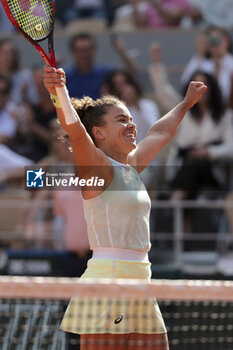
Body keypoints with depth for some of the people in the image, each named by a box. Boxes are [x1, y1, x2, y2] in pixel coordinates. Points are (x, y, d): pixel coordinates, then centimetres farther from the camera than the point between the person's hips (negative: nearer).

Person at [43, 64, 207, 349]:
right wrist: (57, 94, -43)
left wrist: (187, 103, 50)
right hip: (108, 280, -8)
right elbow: (74, 129, -25)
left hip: (139, 284, 8)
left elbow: (160, 132, 35)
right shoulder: (97, 166, -6)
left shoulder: (131, 166, 17)